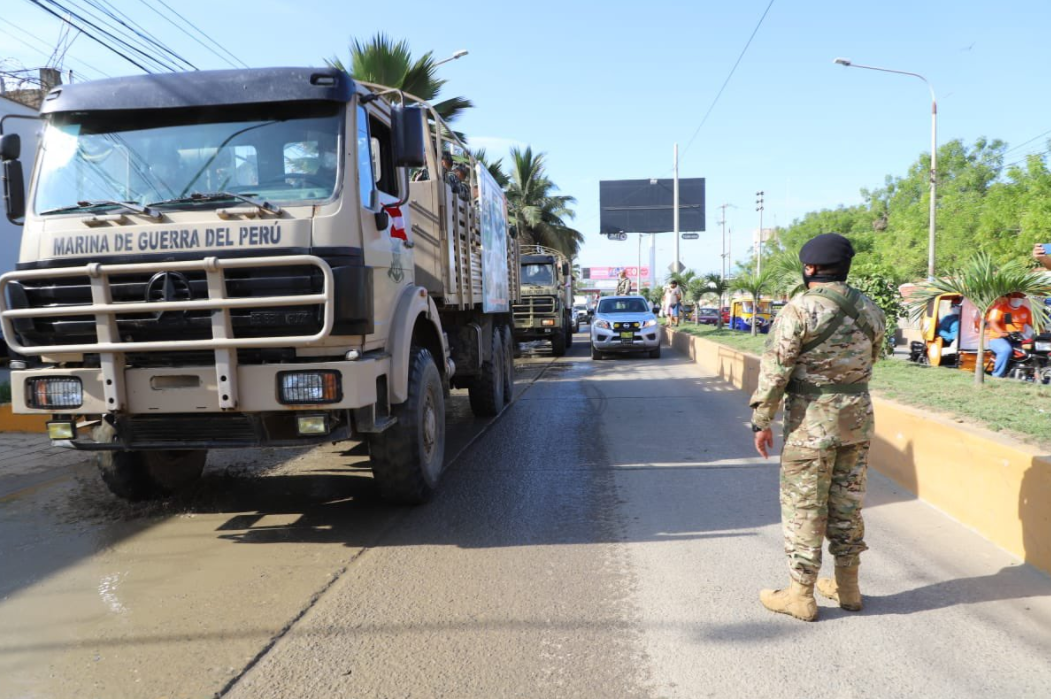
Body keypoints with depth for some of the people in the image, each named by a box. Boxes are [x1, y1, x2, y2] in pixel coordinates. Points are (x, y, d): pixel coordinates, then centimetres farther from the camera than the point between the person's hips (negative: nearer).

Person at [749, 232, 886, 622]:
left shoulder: (800, 309, -14)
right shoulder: (870, 311, 6)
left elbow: (775, 368, -15)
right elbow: (870, 360, 14)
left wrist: (761, 421, -8)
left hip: (811, 421, -6)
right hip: (858, 418, 6)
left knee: (803, 507, 3)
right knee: (847, 503, 16)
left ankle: (800, 595, 10)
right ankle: (847, 586, 27)